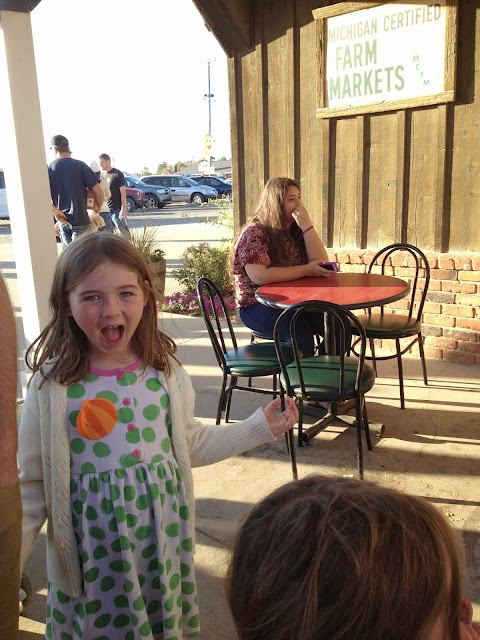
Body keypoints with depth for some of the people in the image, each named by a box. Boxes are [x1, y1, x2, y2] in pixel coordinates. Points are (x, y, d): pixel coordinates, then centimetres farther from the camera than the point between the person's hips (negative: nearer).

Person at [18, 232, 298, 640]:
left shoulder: (165, 371, -7)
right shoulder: (52, 385, -14)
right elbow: (32, 486, -7)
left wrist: (259, 427, 7)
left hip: (162, 534, 3)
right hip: (95, 547, -2)